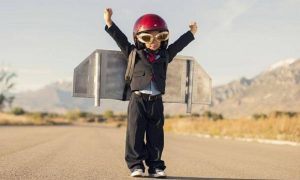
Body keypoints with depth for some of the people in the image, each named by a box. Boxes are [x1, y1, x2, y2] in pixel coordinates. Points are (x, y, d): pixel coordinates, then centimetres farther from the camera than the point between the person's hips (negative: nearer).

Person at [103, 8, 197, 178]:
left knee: (156, 135, 5)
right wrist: (109, 23, -9)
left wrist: (191, 33, 35)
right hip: (138, 99, -3)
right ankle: (136, 165, 3)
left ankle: (155, 166, 11)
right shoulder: (135, 54, 4)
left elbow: (178, 45, 25)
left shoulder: (165, 55, 13)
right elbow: (122, 40, -1)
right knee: (135, 133, -4)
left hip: (156, 101, 3)